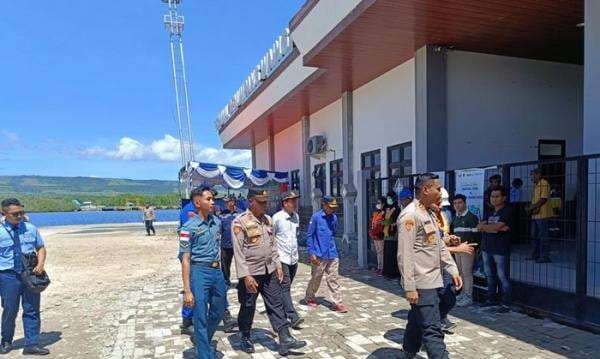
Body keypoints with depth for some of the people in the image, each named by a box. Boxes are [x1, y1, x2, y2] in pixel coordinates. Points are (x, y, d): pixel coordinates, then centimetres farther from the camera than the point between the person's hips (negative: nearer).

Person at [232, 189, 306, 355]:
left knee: (276, 305, 6)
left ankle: (285, 339, 11)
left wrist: (278, 265, 10)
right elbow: (238, 251, -16)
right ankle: (246, 338, 29)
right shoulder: (240, 222, -13)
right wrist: (245, 275, -20)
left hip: (269, 271, 6)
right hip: (251, 273, -6)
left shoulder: (268, 220, 9)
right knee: (248, 307, 10)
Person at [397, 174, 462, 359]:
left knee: (417, 323, 20)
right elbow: (405, 254, -20)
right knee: (432, 330, -6)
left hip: (434, 281, 9)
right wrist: (409, 287, -22)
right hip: (421, 284, -9)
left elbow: (440, 246, 21)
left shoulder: (431, 214, 15)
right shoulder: (410, 215, -16)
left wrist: (453, 270, 14)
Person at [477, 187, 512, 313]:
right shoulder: (490, 213, 15)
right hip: (487, 248, 7)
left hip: (501, 250, -7)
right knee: (490, 276, 14)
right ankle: (491, 300, 25)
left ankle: (506, 304, 6)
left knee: (503, 277, -2)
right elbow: (479, 227, 2)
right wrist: (497, 228, -11)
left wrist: (485, 226, -2)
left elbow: (497, 227, -18)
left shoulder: (507, 212, -5)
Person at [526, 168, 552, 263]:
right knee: (535, 235, 15)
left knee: (543, 236, -5)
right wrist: (529, 207, 2)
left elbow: (543, 199, -17)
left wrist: (531, 208, -15)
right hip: (535, 215, 10)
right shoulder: (536, 185, 20)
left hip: (542, 214, -10)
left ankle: (545, 256, 0)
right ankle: (536, 255, 24)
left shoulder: (544, 183, -10)